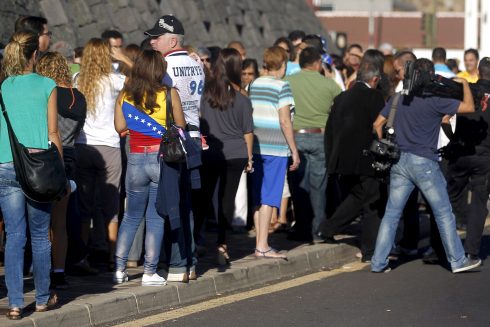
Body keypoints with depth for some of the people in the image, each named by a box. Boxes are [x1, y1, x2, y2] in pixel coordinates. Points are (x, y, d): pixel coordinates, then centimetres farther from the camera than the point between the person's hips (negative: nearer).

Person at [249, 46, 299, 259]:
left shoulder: (254, 85, 10)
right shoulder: (281, 86, -9)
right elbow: (284, 121, -12)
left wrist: (250, 147, 17)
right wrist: (294, 150, -6)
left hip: (256, 146, 6)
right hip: (275, 148, -6)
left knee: (258, 198, 10)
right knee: (268, 199, -5)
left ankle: (260, 244, 14)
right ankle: (262, 246, -7)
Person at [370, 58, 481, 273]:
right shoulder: (435, 100, -10)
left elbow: (378, 124, 10)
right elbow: (469, 107, -8)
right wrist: (465, 84, 8)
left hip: (399, 161, 5)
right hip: (424, 162, -5)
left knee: (391, 214, 7)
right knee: (443, 213, 5)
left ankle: (378, 262, 4)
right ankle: (457, 261, 10)